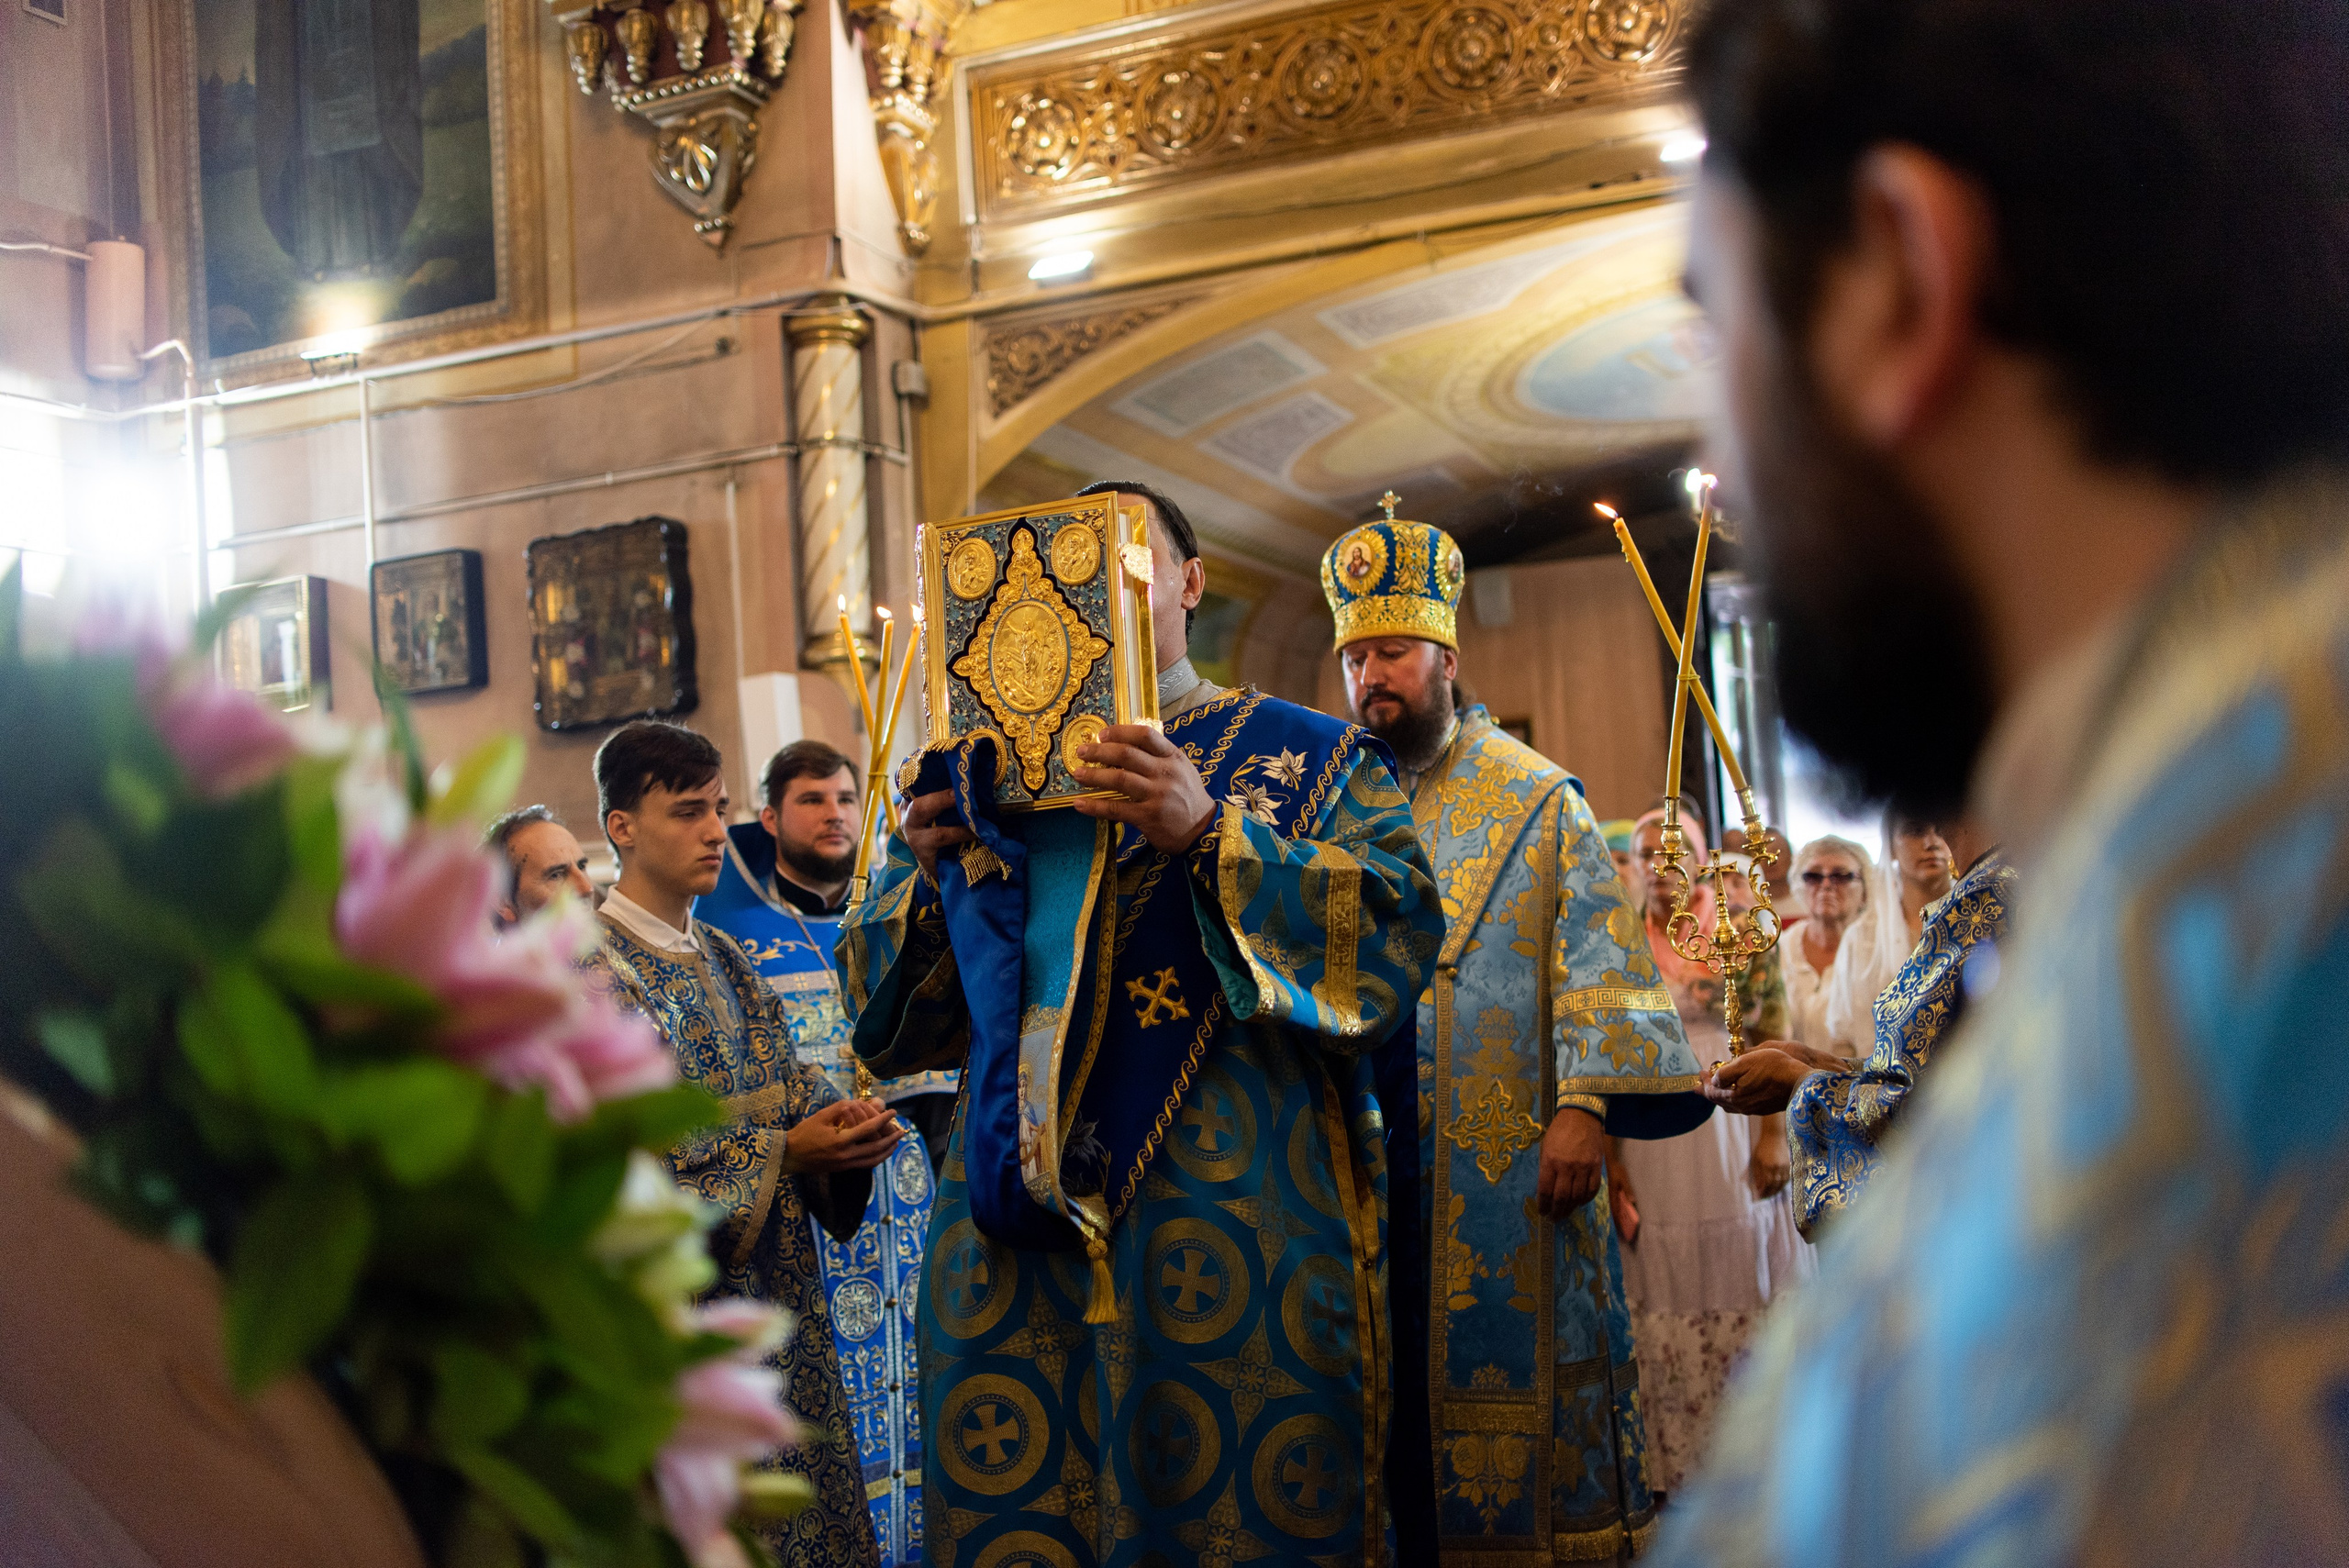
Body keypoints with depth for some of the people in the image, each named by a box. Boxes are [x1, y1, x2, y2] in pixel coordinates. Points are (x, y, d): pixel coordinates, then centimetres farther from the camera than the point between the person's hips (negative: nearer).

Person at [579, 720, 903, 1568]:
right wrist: (783, 1152, -19)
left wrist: (841, 1117, -9)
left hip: (776, 1291, 7)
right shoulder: (598, 975, -13)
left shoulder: (723, 958, 12)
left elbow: (785, 1081, 13)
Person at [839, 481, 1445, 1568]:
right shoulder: (985, 774, 18)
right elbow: (882, 1000, 18)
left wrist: (1210, 835, -17)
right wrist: (926, 872, -1)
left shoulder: (1304, 755, 9)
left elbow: (1401, 925, -7)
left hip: (1240, 1213, -3)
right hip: (1019, 1211, 3)